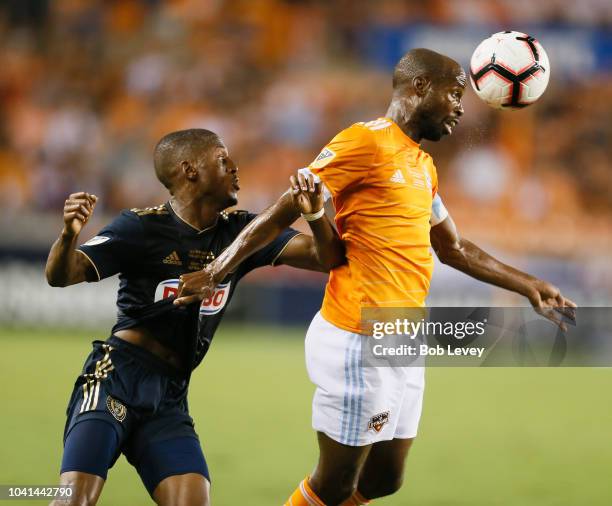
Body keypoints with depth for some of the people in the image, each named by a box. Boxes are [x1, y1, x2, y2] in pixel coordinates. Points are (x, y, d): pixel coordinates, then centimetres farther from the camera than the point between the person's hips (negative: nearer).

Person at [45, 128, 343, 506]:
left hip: (170, 398, 5)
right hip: (117, 376, -5)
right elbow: (62, 276, -12)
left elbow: (326, 257, 4)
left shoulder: (239, 231, 10)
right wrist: (70, 235, -33)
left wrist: (313, 215, -17)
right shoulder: (143, 227, -4)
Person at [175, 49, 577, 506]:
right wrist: (215, 272, -15)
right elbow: (280, 214, -10)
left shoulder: (424, 166, 16)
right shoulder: (365, 142, -10)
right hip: (361, 344, -9)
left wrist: (529, 287, 27)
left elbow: (455, 249, 28)